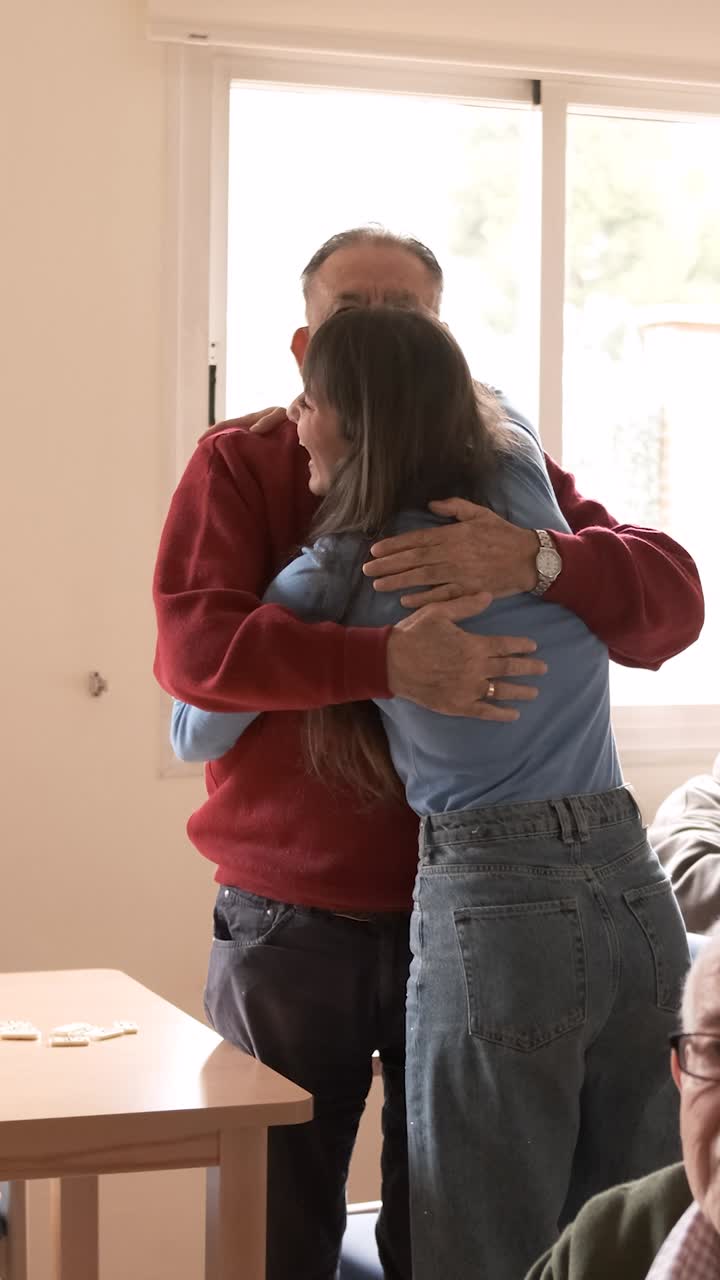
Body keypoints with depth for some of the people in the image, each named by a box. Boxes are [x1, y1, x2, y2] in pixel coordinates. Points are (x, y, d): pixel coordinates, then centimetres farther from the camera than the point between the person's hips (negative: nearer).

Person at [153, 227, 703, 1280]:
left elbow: (672, 598, -5)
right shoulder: (240, 463, 3)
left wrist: (541, 560, -25)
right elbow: (191, 643, -14)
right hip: (287, 924, -1)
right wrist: (387, 661, -27)